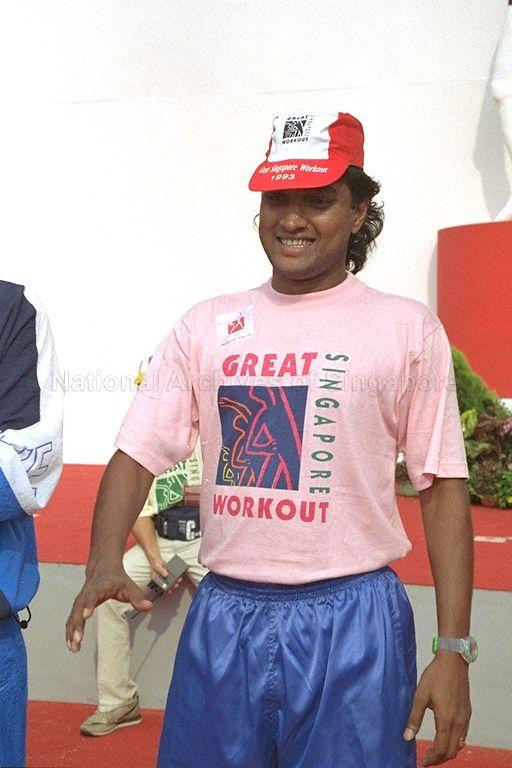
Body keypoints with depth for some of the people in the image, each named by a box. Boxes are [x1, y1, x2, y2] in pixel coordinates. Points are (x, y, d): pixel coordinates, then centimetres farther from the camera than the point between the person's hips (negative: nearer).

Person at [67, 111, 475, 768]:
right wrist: (103, 565, -15)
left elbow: (442, 486, -2)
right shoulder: (205, 325, 7)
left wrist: (453, 650, -7)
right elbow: (138, 453, 3)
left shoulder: (408, 327, 0)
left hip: (351, 622, -2)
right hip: (223, 618, 3)